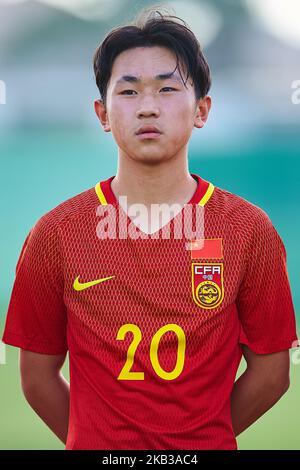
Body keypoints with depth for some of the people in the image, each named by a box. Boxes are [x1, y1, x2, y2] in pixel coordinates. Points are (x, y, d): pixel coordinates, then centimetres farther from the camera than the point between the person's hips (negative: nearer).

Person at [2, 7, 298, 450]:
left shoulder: (250, 230, -9)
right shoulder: (54, 234, -8)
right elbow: (37, 376, -1)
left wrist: (200, 436, 0)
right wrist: (97, 441, 0)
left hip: (208, 446, 0)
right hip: (95, 446, 0)